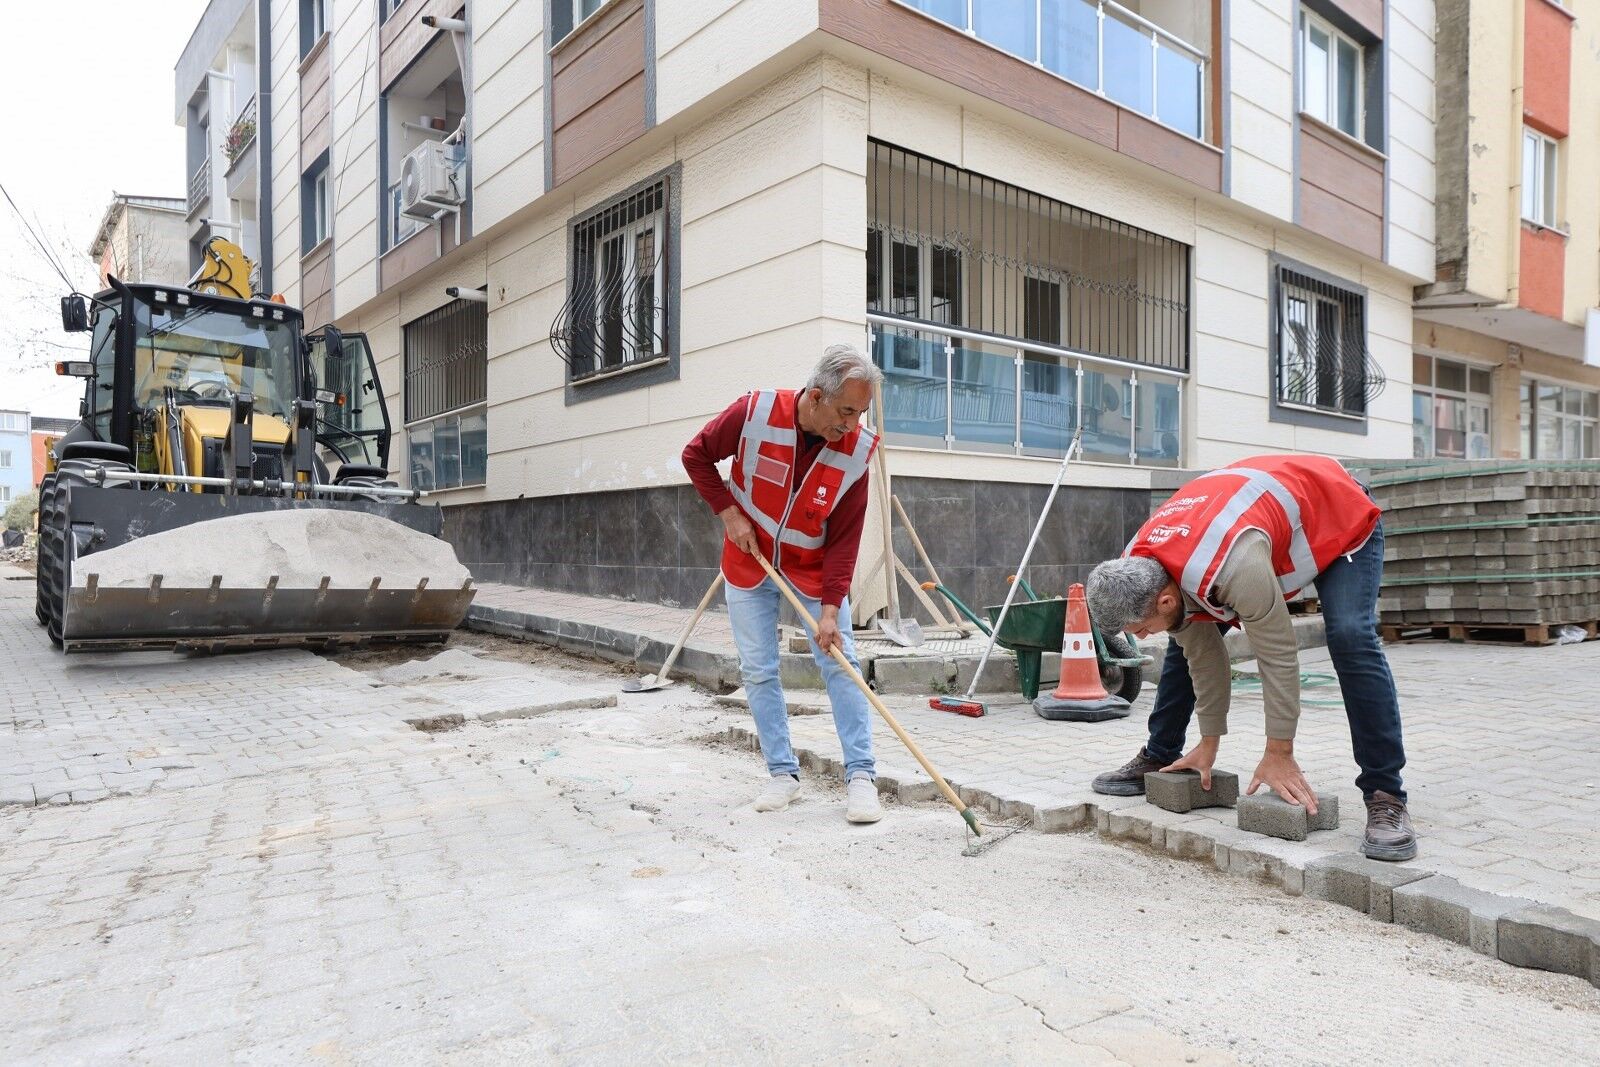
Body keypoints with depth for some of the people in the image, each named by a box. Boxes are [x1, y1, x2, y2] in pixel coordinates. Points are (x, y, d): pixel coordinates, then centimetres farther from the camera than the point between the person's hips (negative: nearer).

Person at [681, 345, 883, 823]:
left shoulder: (857, 449, -19)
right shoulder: (755, 412, -22)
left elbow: (844, 538, -16)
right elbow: (696, 455, -6)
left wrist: (830, 608, -21)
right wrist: (729, 513, -13)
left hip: (813, 570, 0)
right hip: (749, 564, 0)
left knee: (840, 664, -6)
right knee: (758, 671, 3)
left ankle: (861, 775, 3)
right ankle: (783, 773, 15)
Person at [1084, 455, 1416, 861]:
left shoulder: (1231, 566, -46)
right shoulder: (1138, 571, -21)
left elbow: (1278, 655, -34)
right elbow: (1202, 652, -9)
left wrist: (1279, 755, -23)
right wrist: (1209, 743, -4)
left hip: (1340, 517, -6)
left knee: (1350, 640, -27)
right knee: (1185, 640, -1)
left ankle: (1385, 796, -17)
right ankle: (1158, 757, 13)